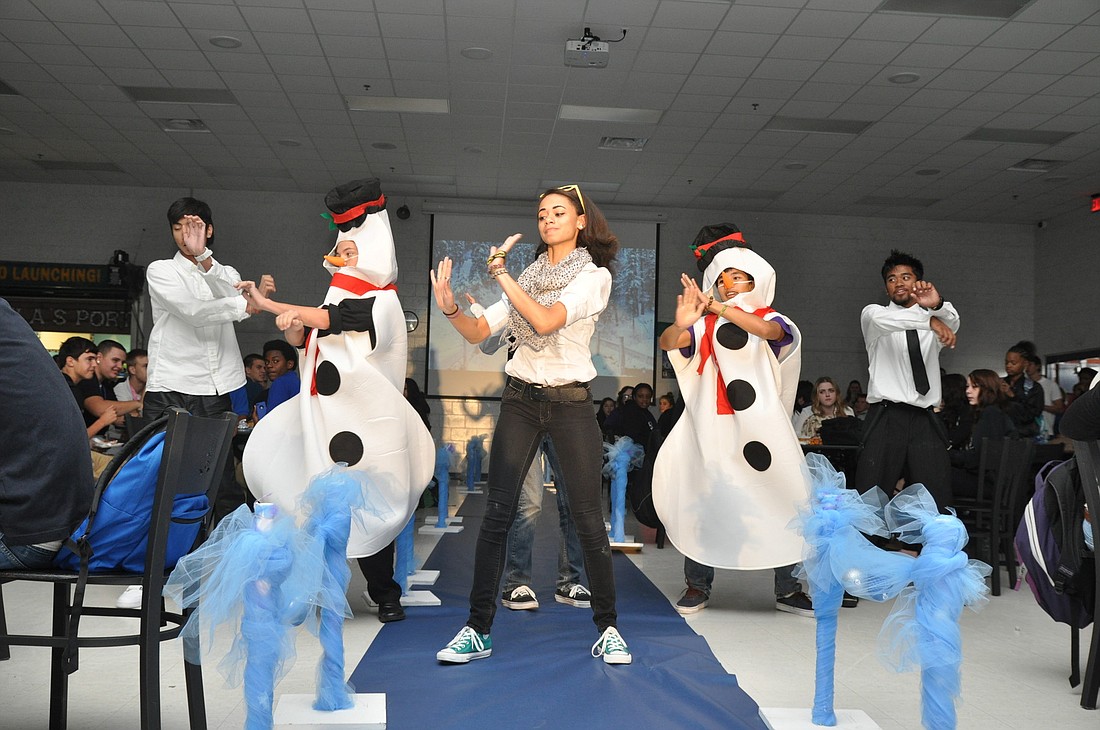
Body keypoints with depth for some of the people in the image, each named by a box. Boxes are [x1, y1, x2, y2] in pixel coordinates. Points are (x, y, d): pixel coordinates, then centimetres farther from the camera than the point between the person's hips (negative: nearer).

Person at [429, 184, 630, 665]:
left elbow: (546, 321, -19)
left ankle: (607, 628, 15)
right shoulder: (527, 277, 12)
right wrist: (449, 307, -14)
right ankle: (478, 630, 6)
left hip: (571, 404, -3)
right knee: (496, 515, -2)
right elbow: (478, 332, 5)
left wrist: (500, 272, -17)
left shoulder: (594, 276, -2)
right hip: (521, 401, 4)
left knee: (588, 520, -2)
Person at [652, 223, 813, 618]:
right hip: (711, 429, 1)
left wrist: (717, 305, -29)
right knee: (704, 501, -2)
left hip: (760, 429, 0)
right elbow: (665, 343, -7)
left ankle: (789, 588, 11)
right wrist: (680, 323, -30)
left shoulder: (771, 320, 7)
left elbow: (765, 329, -18)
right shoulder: (704, 326, 10)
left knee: (782, 503, -2)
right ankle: (698, 584, 10)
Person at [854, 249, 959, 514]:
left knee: (938, 505, -3)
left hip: (926, 422, 3)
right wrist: (930, 320, -29)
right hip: (886, 419, -2)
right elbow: (880, 319, -15)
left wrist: (937, 304, -30)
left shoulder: (939, 321, 19)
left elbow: (952, 322, -6)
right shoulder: (873, 314, 11)